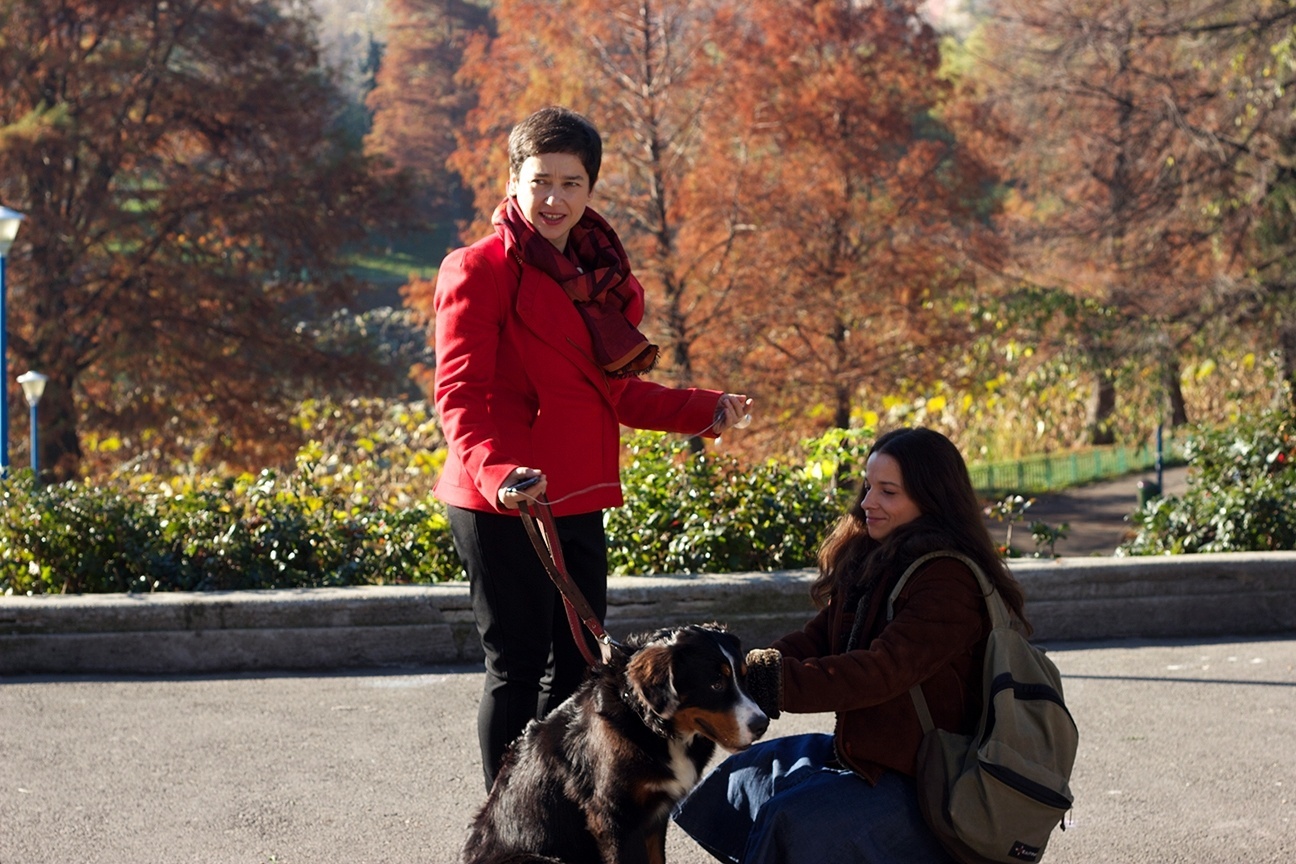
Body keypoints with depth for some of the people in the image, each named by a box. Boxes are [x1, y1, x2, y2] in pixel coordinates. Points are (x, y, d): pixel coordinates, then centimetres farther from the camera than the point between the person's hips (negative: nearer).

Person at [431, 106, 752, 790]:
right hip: (503, 507, -8)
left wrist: (703, 411, 16)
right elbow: (460, 393, -17)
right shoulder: (481, 271, -9)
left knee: (577, 664, 14)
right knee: (518, 665, -3)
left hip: (577, 503, 8)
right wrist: (497, 472, -34)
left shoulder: (597, 273, 16)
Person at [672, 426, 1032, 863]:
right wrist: (743, 669, -16)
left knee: (793, 820, -26)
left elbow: (882, 671, -30)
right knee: (749, 775, 13)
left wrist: (769, 683, -35)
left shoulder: (948, 582, -21)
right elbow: (816, 639, 2)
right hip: (862, 753, 10)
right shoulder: (871, 562, 8)